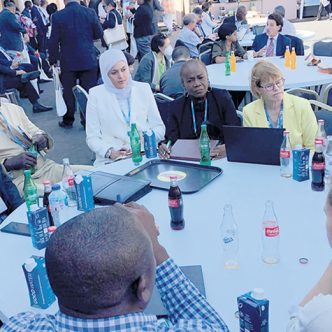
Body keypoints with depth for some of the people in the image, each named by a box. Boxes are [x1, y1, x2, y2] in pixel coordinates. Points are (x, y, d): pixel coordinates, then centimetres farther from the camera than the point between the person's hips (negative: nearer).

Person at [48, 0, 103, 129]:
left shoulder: (57, 16, -8)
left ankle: (68, 120, 20)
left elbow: (54, 41, -5)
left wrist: (53, 60, 5)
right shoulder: (90, 12, -5)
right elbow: (99, 34, 4)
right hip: (88, 60, 0)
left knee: (69, 92, 10)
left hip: (68, 61, 0)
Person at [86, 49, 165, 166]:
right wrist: (110, 152, -14)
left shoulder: (143, 89, 12)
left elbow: (159, 127, 13)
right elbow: (92, 137, 4)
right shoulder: (96, 94, 7)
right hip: (110, 161, -2)